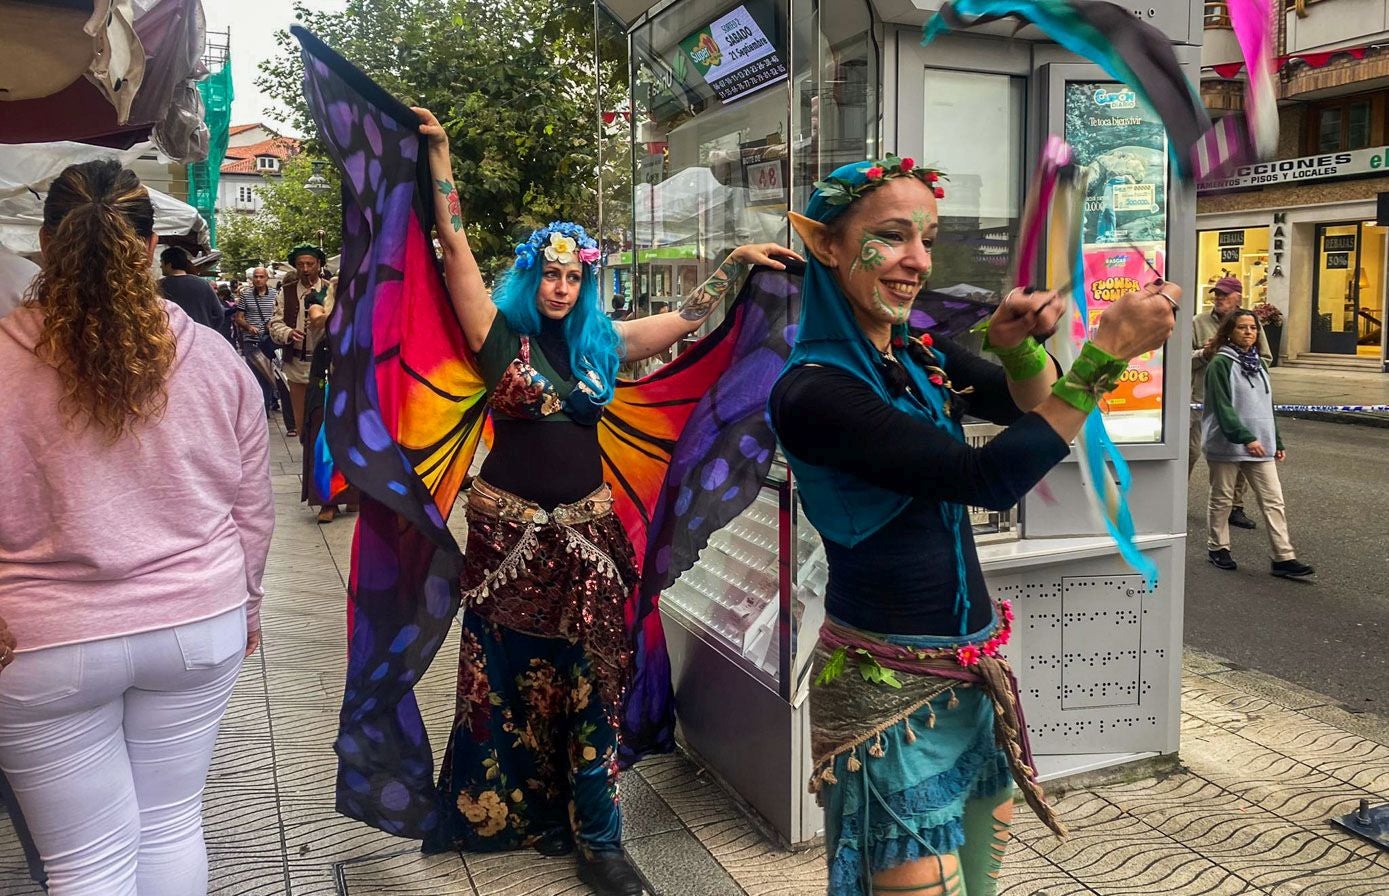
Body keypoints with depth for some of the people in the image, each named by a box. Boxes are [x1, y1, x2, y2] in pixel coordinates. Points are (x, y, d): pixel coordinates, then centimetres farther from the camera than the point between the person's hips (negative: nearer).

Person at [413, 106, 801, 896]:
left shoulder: (601, 342, 6)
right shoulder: (502, 335, -4)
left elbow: (687, 318, 13)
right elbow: (457, 247, -10)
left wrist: (738, 261, 11)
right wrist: (440, 153, -11)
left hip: (585, 528, 3)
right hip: (511, 528, -3)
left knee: (590, 681, 5)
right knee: (511, 677, 10)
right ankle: (499, 815, 28)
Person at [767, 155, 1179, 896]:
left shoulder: (923, 357, 6)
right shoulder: (811, 392, -20)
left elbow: (1031, 407, 6)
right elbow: (987, 479, -25)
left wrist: (1020, 346, -14)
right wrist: (1108, 349, -24)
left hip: (975, 673, 8)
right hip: (889, 688, -7)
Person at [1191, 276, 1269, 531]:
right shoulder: (1199, 323, 2)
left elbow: (1266, 359, 9)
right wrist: (1203, 354, -15)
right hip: (1203, 398, -2)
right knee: (1191, 450, 2)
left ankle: (1236, 507, 17)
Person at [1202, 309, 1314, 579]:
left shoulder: (1259, 364, 14)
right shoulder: (1221, 363, -8)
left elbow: (1267, 406, 19)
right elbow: (1223, 407, -16)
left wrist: (1276, 442, 17)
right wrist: (1245, 438, -22)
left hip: (1259, 445, 6)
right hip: (1227, 445, -6)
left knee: (1273, 501, 1)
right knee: (1222, 500, 7)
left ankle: (1284, 558, 1)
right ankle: (1218, 548, 22)